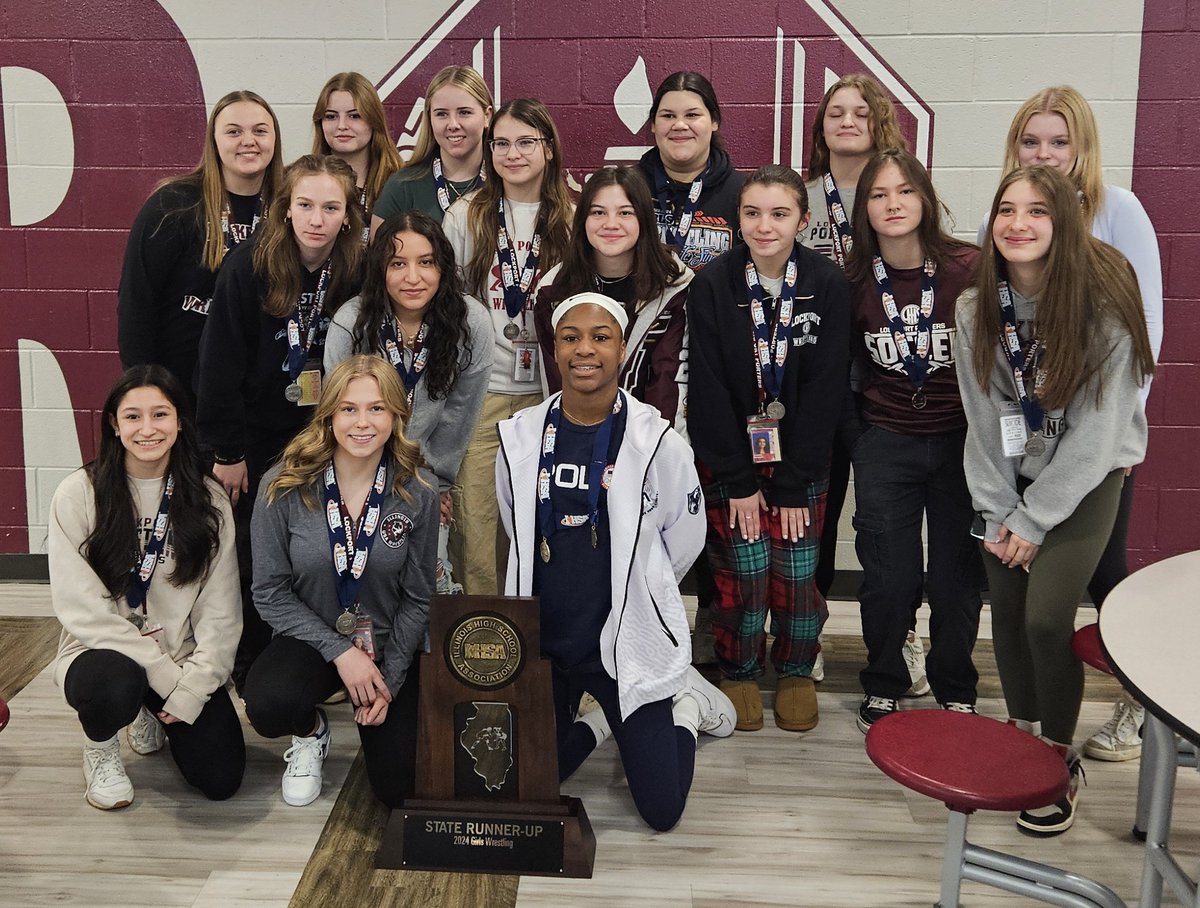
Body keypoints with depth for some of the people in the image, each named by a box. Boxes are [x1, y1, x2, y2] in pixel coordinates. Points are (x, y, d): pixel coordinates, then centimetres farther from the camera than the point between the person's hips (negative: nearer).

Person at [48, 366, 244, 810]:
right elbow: (81, 607, -13)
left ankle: (154, 715, 21)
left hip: (185, 660, 3)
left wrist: (192, 688, -14)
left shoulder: (208, 501, 0)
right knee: (116, 685, -38)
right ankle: (100, 745, 2)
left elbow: (220, 611, -2)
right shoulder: (78, 495, -8)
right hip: (104, 652, -3)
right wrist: (165, 675, -17)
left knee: (220, 780, -12)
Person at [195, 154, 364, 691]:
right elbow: (221, 364, -13)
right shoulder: (249, 268, -15)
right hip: (258, 438, -2)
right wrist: (227, 451, -12)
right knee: (253, 555, 6)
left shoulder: (356, 274, -8)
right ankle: (250, 667, 23)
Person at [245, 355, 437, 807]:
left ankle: (373, 719, 25)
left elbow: (417, 599, -1)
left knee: (402, 787, -10)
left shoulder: (418, 493, -10)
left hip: (390, 648, 1)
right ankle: (310, 732, 5)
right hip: (310, 641, -1)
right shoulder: (284, 488, -13)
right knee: (269, 706, -35)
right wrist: (340, 652, -17)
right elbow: (270, 592, -8)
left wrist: (390, 681, -9)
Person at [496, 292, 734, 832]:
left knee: (661, 811, -3)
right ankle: (602, 720, 33)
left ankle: (685, 707, 25)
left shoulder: (655, 440, -13)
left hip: (627, 641, -3)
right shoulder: (521, 436, -4)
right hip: (541, 639, 3)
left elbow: (685, 538, 2)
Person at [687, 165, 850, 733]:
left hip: (800, 456, 1)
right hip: (728, 456, 0)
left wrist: (793, 483, -10)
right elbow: (708, 389, -9)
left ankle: (796, 673, 23)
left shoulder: (828, 285, -7)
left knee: (797, 573, -3)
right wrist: (738, 481, -10)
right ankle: (739, 675, 20)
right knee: (744, 572, -5)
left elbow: (825, 390, -8)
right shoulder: (712, 285, -9)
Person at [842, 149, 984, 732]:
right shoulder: (854, 282, -4)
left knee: (957, 576, 8)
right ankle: (883, 688, 27)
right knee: (889, 578, 6)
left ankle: (956, 693, 29)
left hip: (960, 442, -1)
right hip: (885, 446, 1)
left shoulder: (969, 268, -10)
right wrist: (856, 433, 4)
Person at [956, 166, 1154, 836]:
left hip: (1087, 479, -4)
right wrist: (997, 514, -5)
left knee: (1046, 617, -11)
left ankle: (1061, 759, 9)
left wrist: (1033, 519, -14)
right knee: (1007, 610, 4)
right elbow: (983, 419, -3)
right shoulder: (977, 308, -7)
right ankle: (1020, 733, 26)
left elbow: (1097, 430, -17)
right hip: (1013, 474, 4)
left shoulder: (1104, 304, -19)